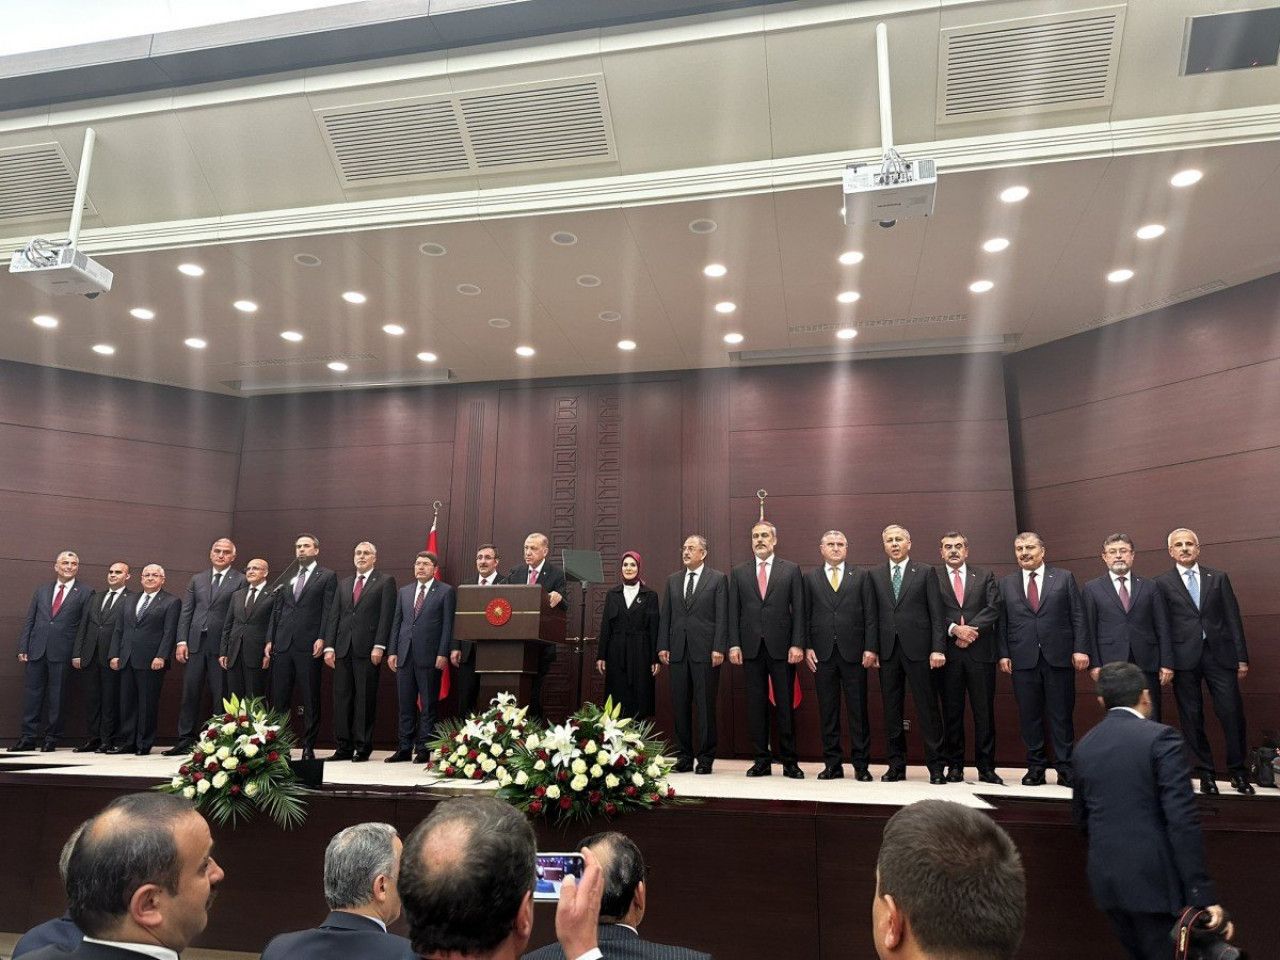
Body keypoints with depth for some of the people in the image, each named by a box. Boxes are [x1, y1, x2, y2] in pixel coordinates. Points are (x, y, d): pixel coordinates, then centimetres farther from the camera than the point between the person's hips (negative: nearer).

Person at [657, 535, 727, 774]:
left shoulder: (718, 579, 2)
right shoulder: (673, 580, 14)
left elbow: (722, 617, -4)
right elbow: (665, 615, 13)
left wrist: (719, 648, -11)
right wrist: (663, 646, 5)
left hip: (705, 651, -4)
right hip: (678, 651, 4)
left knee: (705, 705, 0)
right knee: (679, 705, 7)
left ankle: (705, 757, 10)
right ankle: (684, 756, 16)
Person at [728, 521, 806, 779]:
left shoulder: (791, 570, 6)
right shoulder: (738, 572, 10)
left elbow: (798, 609, 1)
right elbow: (734, 611, 7)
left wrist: (797, 644, -7)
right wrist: (734, 644, -1)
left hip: (782, 647, -1)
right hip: (751, 647, 2)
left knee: (785, 705, 3)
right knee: (756, 705, 6)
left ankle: (789, 762, 13)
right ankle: (761, 760, 15)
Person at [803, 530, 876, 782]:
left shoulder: (861, 577, 8)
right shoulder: (810, 578, 10)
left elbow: (870, 616, 4)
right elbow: (805, 616, 7)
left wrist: (870, 648, -4)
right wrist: (807, 647, -2)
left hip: (853, 653, -1)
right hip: (822, 654, 1)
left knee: (858, 710, 3)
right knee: (827, 711, 6)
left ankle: (861, 765, 12)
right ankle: (832, 764, 14)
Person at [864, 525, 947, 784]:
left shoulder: (925, 572, 5)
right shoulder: (875, 574, 11)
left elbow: (936, 614, 0)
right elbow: (873, 614, 8)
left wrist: (938, 648, -8)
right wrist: (871, 647, 0)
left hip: (918, 649, -2)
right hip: (887, 650, 3)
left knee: (928, 708, 0)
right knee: (891, 710, 7)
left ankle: (936, 767, 9)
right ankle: (896, 765, 15)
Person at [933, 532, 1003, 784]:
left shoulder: (985, 576, 12)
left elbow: (993, 609, 0)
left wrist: (970, 630, -12)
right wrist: (954, 629, -16)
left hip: (980, 651, 1)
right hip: (948, 653, -1)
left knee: (984, 711, 2)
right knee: (951, 712, 4)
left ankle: (986, 767, 11)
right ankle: (954, 766, 13)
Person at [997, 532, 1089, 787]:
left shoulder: (1064, 578, 6)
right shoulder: (1006, 583, 10)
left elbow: (1078, 616, 2)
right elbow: (1002, 622, 8)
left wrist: (1080, 649, -6)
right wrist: (1004, 654, 1)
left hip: (1059, 657, -1)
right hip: (1023, 659, 1)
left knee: (1061, 714, 3)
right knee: (1029, 715, 5)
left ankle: (1065, 768, 12)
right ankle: (1035, 766, 15)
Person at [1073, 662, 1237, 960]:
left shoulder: (1085, 745, 8)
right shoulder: (1160, 738, -10)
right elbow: (1183, 821, -16)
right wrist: (1203, 894, -15)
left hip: (1105, 879, 6)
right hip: (1154, 880, -6)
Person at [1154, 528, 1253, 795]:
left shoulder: (1218, 578, 11)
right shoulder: (1162, 583, 4)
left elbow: (1233, 619, 9)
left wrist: (1242, 658, 5)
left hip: (1219, 654, 1)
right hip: (1184, 657, -1)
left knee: (1232, 712, -2)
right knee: (1192, 718, 4)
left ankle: (1238, 772, 14)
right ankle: (1205, 773, 16)